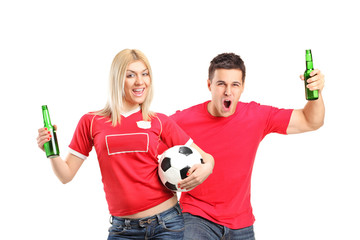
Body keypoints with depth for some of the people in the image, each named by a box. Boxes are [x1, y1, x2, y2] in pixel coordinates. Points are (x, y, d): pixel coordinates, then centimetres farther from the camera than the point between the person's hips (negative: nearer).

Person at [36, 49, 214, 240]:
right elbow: (66, 175, 6)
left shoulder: (158, 122, 5)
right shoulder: (91, 122, 4)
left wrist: (206, 168, -12)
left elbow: (205, 157, 9)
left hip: (166, 222, 0)